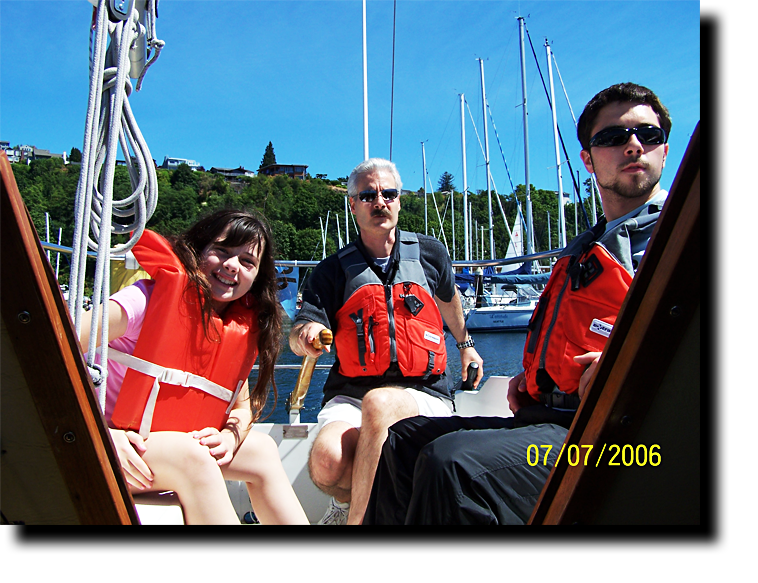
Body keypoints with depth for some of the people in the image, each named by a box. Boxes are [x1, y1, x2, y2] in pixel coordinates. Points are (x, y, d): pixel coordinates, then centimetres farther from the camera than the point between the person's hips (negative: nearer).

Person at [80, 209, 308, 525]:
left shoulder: (241, 328, 1)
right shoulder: (150, 298, -18)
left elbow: (244, 406, 8)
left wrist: (228, 437, -14)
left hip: (174, 446, 7)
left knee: (262, 449, -1)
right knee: (192, 456, -31)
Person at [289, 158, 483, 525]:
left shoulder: (429, 253, 11)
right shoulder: (334, 270, 7)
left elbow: (449, 298, 32)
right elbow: (300, 337, -4)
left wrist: (465, 344, 44)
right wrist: (305, 335, -28)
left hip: (424, 395, 0)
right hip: (350, 395, 1)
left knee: (378, 402, -36)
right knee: (327, 463, -29)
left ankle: (357, 514, -19)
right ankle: (351, 501, 7)